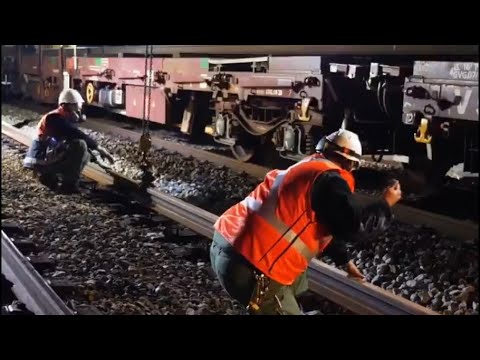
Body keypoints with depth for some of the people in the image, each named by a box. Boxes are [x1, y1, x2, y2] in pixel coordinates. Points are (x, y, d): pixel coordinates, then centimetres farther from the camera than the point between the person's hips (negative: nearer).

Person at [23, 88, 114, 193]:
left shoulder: (64, 118, 15)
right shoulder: (56, 118, -15)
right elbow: (77, 135, -23)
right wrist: (99, 148, -18)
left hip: (47, 157, 10)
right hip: (42, 159, -10)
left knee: (85, 155, 15)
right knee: (80, 145, -22)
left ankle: (50, 176, 10)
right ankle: (69, 185, -15)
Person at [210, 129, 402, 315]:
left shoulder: (306, 168, 22)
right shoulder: (328, 179, -9)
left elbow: (325, 226, 33)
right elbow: (356, 225, -14)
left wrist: (344, 260, 41)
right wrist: (385, 204, 3)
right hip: (248, 261, -10)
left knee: (298, 287, 31)